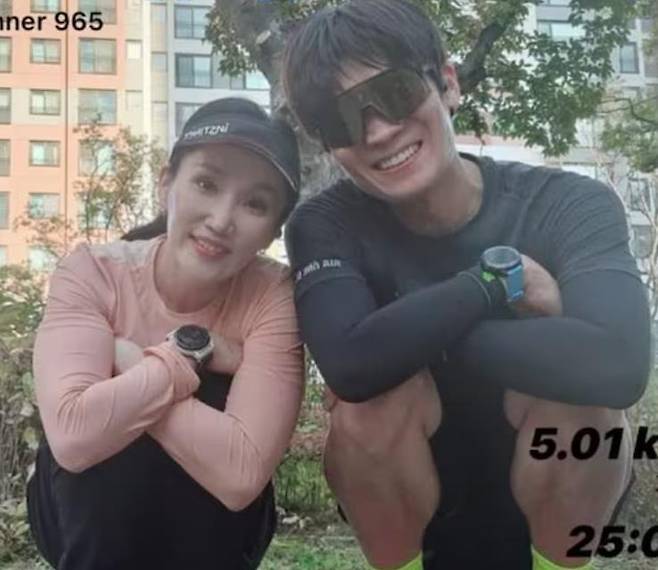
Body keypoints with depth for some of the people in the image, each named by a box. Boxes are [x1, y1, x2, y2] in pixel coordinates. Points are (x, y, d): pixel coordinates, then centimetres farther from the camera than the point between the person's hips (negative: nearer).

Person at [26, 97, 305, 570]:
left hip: (211, 526, 1)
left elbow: (242, 470, -34)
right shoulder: (92, 272, -20)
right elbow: (74, 433, -37)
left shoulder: (274, 295, -22)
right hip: (88, 522, 0)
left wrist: (130, 362, -29)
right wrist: (187, 353, -28)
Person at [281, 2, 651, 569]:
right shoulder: (327, 225, -16)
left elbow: (616, 362, -40)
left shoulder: (568, 204, -19)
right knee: (380, 389, -29)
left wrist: (418, 338, -30)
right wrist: (501, 280, -27)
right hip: (402, 516, 1)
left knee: (569, 383, -30)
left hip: (556, 507, 0)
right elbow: (352, 364, -36)